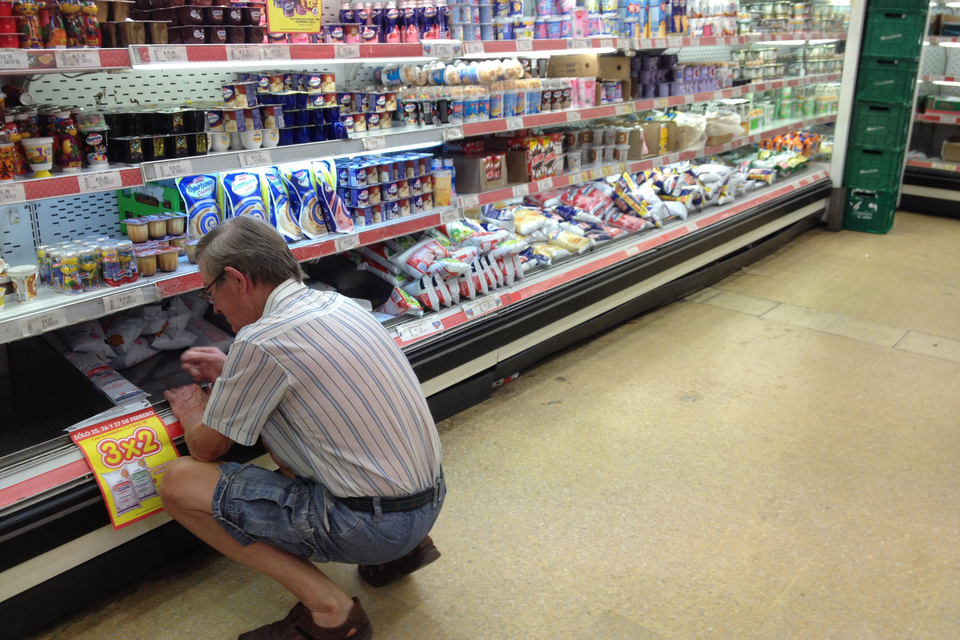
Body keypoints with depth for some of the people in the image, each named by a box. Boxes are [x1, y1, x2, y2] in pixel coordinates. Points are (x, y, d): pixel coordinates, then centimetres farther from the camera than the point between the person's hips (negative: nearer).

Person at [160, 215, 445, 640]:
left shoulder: (261, 342, -18)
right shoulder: (335, 303, 6)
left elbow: (206, 449, -3)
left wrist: (192, 414, 19)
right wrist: (231, 372, 25)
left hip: (374, 524, -9)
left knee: (179, 482, -6)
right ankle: (400, 549, 18)